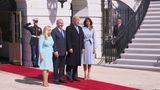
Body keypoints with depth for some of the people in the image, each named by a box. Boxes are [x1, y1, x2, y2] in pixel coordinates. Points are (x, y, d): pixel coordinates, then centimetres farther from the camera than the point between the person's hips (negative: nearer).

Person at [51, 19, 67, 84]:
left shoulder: (64, 31, 16)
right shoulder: (54, 31, -7)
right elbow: (53, 42, -12)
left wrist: (66, 50, 12)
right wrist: (55, 51, -18)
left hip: (63, 52, 7)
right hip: (57, 52, -7)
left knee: (62, 66, 10)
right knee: (56, 67, 1)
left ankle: (61, 78, 18)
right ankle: (56, 79, 8)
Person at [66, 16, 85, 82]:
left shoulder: (80, 28, 16)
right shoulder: (69, 28, -5)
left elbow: (82, 38, 15)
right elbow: (68, 39, -11)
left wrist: (82, 47, 9)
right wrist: (69, 48, -17)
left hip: (78, 49, 7)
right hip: (72, 49, -7)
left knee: (76, 63, 11)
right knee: (70, 64, -1)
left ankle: (75, 76, 19)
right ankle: (69, 77, 7)